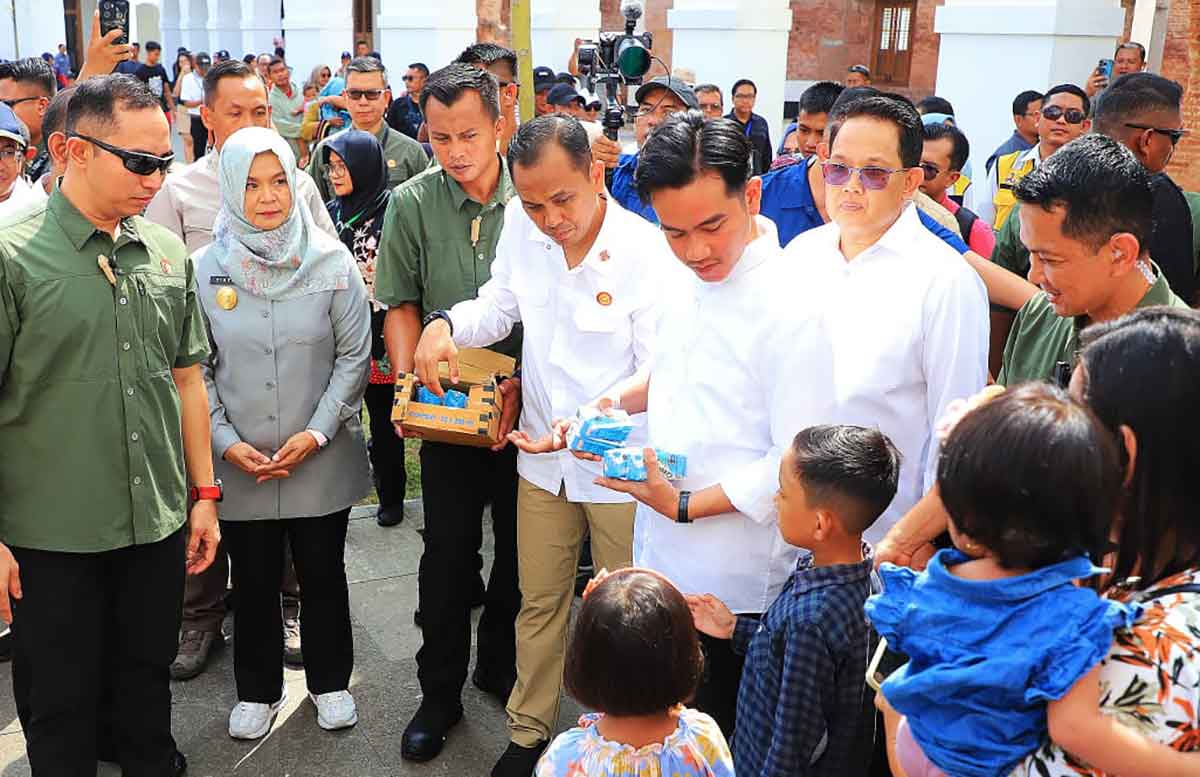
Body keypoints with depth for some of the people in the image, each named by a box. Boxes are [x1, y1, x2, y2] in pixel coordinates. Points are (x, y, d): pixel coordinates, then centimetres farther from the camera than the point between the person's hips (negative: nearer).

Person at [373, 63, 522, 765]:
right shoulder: (412, 203, -4)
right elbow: (401, 304, 3)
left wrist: (522, 380, -14)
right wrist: (408, 382, -10)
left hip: (524, 408, 0)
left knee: (520, 546, 13)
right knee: (448, 554, 6)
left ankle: (500, 665, 36)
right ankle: (440, 695, 22)